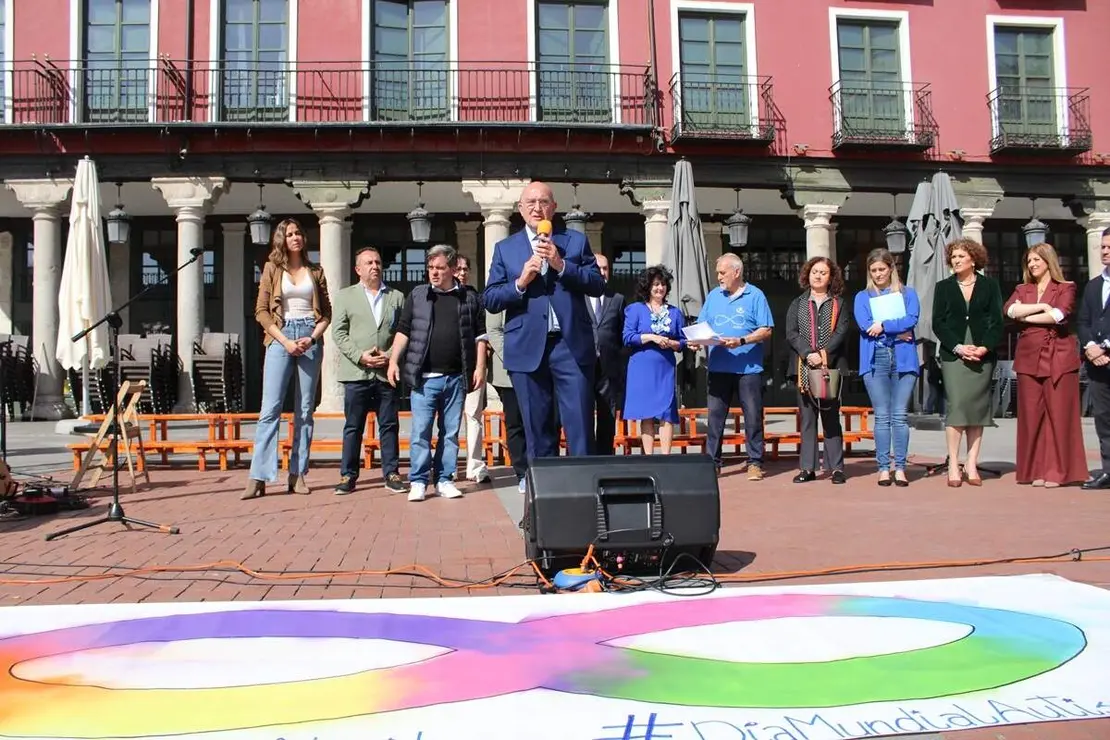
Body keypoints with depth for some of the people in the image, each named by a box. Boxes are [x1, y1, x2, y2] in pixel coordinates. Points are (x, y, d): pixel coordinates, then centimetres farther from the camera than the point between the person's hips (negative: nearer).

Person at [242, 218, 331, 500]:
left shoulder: (315, 272, 12)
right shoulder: (272, 268, 8)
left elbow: (326, 312, 11)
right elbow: (261, 311, 1)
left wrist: (312, 338, -6)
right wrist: (286, 341, -9)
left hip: (310, 340, 2)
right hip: (280, 339, -2)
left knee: (305, 410, 3)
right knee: (270, 408, -8)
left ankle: (298, 474, 7)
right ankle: (258, 477, -9)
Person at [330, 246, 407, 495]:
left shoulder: (397, 297, 13)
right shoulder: (344, 296, 10)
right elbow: (339, 333, 1)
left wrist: (391, 356, -9)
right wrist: (360, 356, -11)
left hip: (387, 372, 1)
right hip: (356, 372, -1)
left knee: (389, 426, 5)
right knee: (353, 427, 3)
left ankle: (391, 473, 12)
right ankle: (348, 475, 10)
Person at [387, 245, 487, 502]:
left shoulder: (469, 298, 8)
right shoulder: (417, 295, 7)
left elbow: (479, 335, 8)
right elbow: (403, 330, 7)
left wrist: (480, 367, -1)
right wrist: (393, 360, -2)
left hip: (456, 377, 1)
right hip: (424, 377, -1)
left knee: (451, 432, 7)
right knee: (420, 432, -1)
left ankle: (445, 480, 16)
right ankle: (418, 482, 6)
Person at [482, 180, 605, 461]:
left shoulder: (576, 241, 11)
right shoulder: (504, 248, 11)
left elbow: (598, 285, 2)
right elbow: (490, 300, 5)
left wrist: (561, 265, -10)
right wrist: (520, 282, -11)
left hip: (572, 345, -1)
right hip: (528, 349, 1)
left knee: (580, 428, -2)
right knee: (538, 433, 7)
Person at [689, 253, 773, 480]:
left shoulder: (755, 296, 0)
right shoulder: (713, 296, 13)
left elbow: (766, 331, -5)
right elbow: (701, 326, 14)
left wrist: (741, 341, -18)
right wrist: (697, 340, -7)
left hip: (748, 367, -3)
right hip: (717, 368, 3)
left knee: (753, 416, 1)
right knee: (714, 416, 4)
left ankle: (755, 463, 9)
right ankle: (712, 461, 11)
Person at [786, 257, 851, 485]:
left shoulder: (838, 304, 11)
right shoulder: (797, 304, 13)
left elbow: (842, 331, -2)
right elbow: (791, 333, 1)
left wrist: (825, 354, -16)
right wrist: (809, 354, -14)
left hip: (831, 367, -1)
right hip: (804, 368, 1)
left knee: (831, 418, 1)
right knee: (807, 418, 4)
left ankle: (836, 468, 4)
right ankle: (807, 468, 6)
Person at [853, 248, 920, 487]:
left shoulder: (907, 293, 13)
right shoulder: (862, 297, 13)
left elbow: (912, 319, -6)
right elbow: (865, 325, -4)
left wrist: (883, 326, -11)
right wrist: (897, 332, -8)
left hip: (903, 359, 0)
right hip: (875, 360, 0)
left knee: (899, 416, -2)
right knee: (881, 417, 0)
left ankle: (900, 468, 2)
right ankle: (883, 468, 4)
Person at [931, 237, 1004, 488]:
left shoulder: (990, 286, 8)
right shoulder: (943, 287, 9)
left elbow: (997, 321, 3)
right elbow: (937, 323, 2)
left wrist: (985, 348, -11)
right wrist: (957, 347, -10)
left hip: (982, 355, 1)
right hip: (953, 354, -1)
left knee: (978, 407, 1)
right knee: (955, 405, -9)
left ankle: (971, 464, 6)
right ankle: (953, 465, -7)